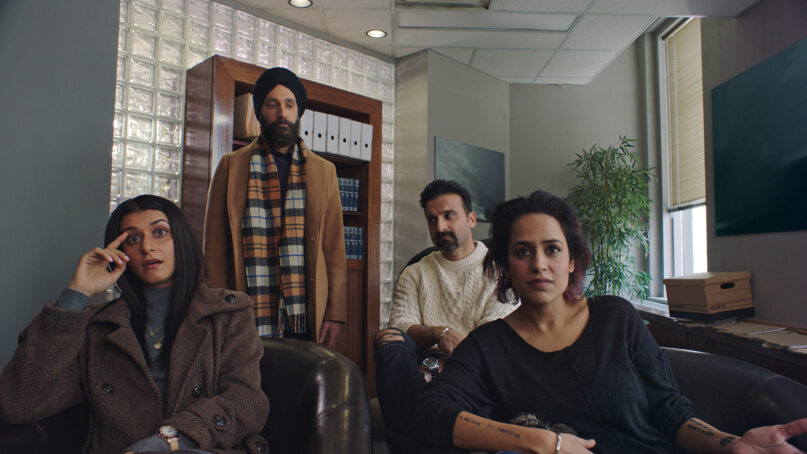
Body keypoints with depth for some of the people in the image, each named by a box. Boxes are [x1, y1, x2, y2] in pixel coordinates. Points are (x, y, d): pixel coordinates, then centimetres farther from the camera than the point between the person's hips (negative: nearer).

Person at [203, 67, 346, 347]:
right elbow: (215, 249, 5)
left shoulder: (324, 171, 10)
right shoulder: (232, 166, 8)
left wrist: (335, 314, -1)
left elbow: (334, 248, 7)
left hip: (307, 320, 1)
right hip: (247, 321, 0)